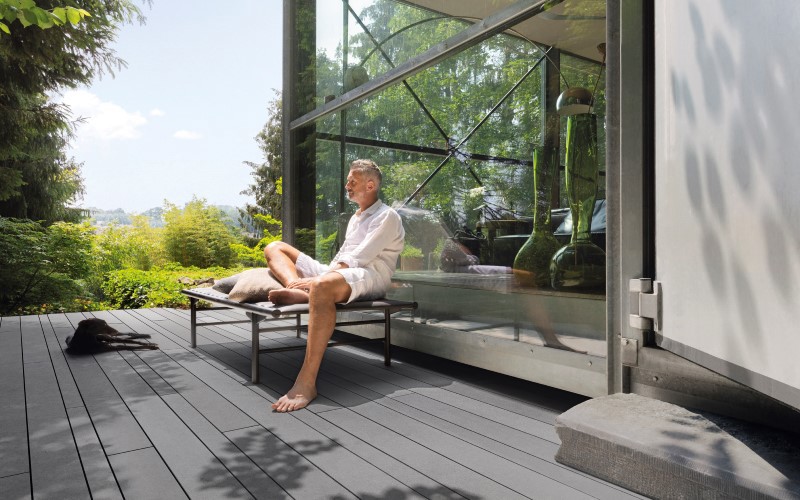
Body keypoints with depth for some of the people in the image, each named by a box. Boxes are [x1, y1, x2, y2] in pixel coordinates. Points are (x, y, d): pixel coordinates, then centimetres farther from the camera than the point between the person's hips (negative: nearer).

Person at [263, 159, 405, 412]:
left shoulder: (387, 217, 0)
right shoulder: (355, 218, 29)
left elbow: (357, 258, -13)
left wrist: (317, 278, -21)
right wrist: (316, 277, 4)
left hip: (369, 276, -9)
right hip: (338, 273, 10)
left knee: (322, 286, -44)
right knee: (274, 248, 5)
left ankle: (306, 383, -46)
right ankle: (298, 291, -31)